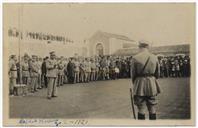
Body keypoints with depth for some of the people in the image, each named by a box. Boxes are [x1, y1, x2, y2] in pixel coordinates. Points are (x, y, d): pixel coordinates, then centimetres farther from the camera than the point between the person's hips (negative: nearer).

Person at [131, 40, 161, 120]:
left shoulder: (135, 58, -8)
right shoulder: (154, 57, 1)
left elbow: (133, 74, -3)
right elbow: (157, 73, 9)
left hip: (140, 85, -3)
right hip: (152, 85, 3)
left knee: (141, 110, 4)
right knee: (152, 109, 11)